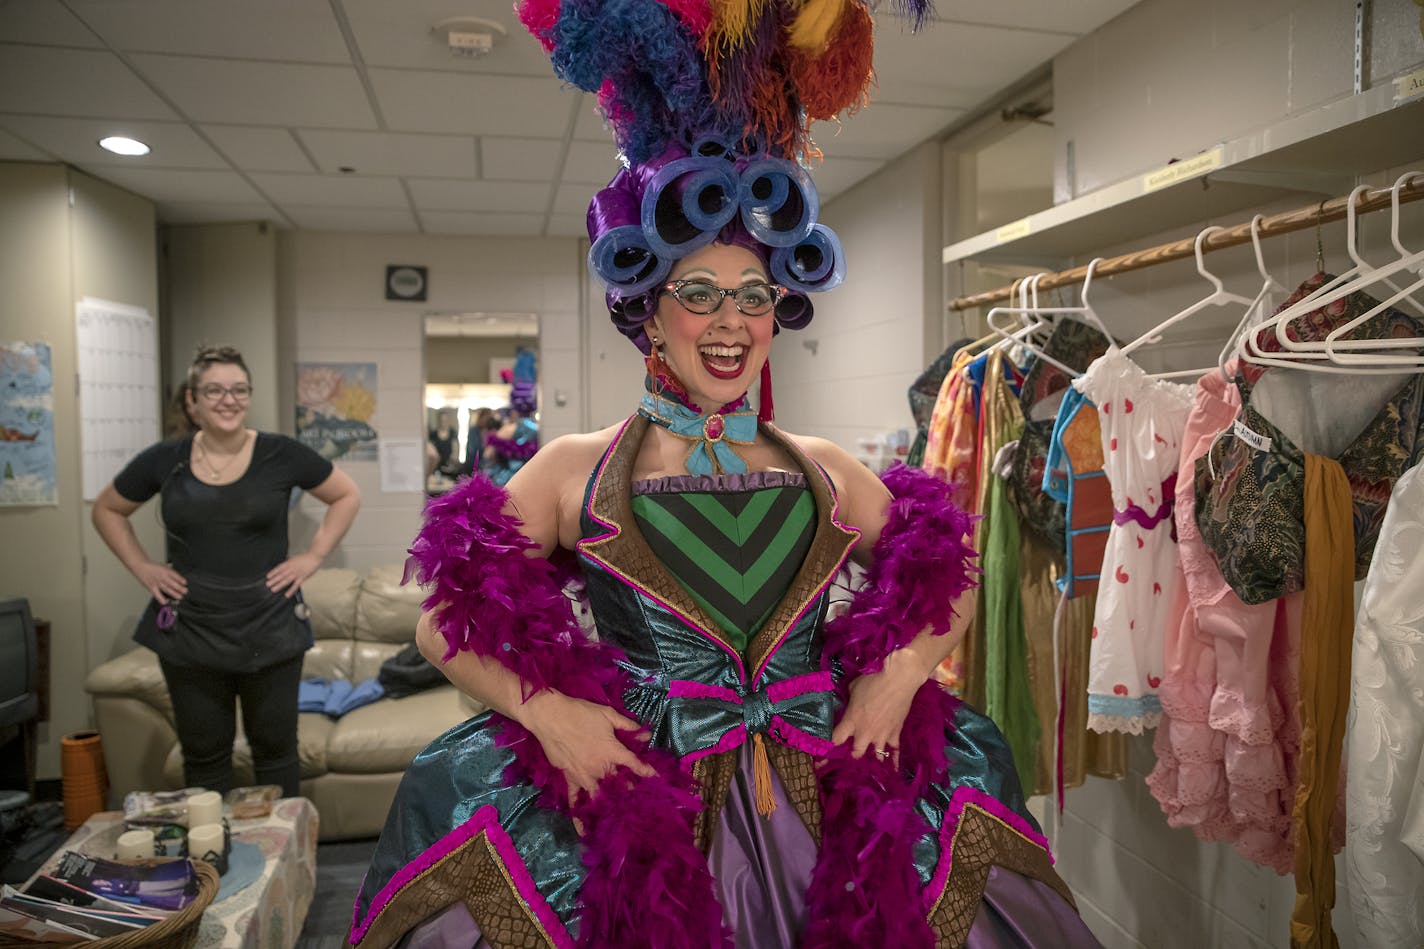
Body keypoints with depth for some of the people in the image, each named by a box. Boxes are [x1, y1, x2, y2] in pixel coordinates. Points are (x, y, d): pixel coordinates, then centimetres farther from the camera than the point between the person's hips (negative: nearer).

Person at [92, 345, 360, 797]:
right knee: (203, 754, 14)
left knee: (275, 747, 10)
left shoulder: (281, 455, -5)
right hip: (190, 636, 1)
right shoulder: (164, 460, -1)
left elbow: (347, 494, 5)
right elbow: (106, 509, 15)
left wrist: (313, 556, -2)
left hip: (270, 632, -1)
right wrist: (142, 567, 4)